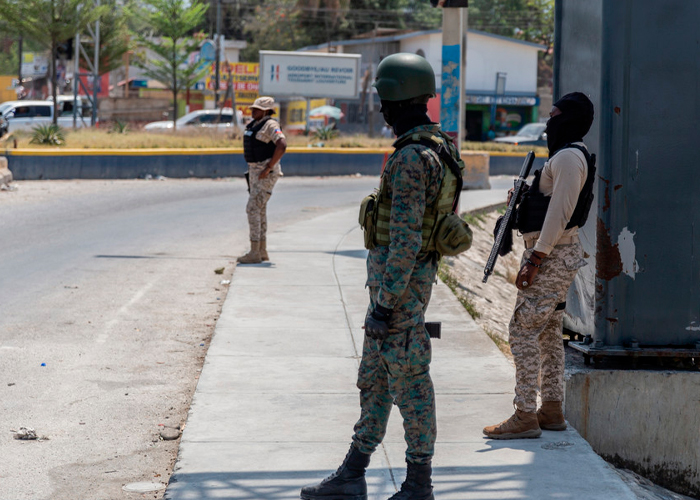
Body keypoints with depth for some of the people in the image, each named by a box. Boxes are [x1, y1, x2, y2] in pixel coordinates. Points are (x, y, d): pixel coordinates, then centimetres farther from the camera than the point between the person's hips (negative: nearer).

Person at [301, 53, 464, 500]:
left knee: (409, 380, -2)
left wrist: (385, 304, -22)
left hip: (399, 279, -10)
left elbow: (405, 239, -24)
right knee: (374, 377, 14)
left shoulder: (410, 160, -21)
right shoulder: (436, 148, 12)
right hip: (408, 277, 10)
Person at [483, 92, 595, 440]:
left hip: (551, 254, -11)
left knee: (523, 329, -11)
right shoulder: (568, 154, 18)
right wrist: (523, 201, 14)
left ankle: (525, 416, -12)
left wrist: (535, 260, -24)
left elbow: (560, 213, -23)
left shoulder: (568, 157, -16)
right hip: (558, 253, 11)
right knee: (548, 332, 15)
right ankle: (552, 410, 20)